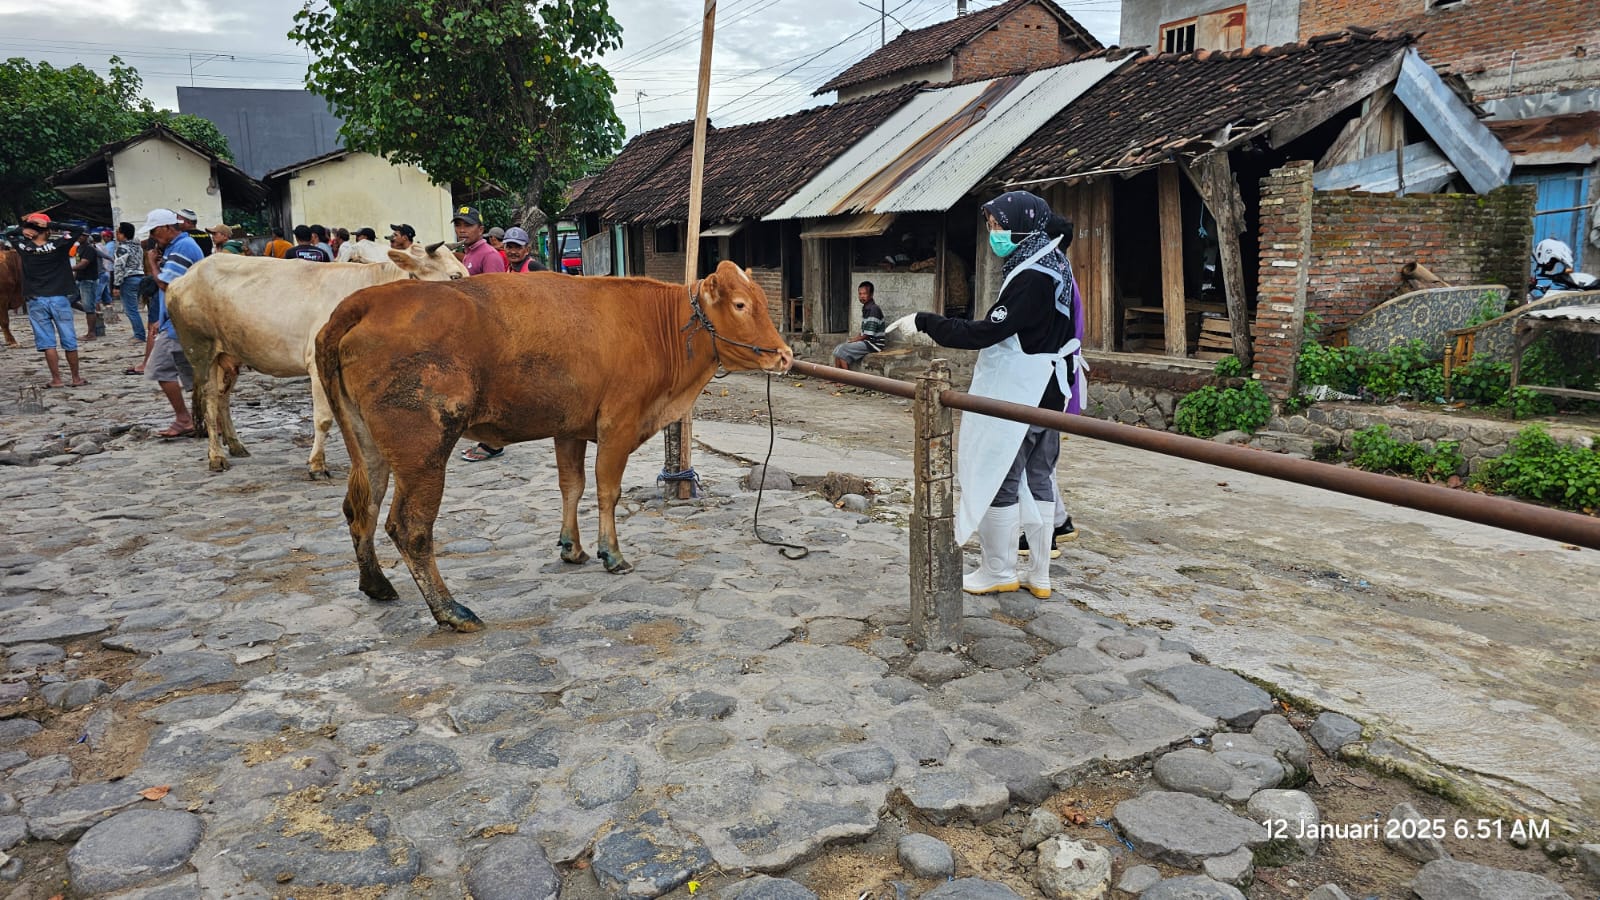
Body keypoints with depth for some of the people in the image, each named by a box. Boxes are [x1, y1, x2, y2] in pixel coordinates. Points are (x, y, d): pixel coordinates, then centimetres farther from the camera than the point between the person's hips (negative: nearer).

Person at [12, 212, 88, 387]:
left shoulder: (23, 247, -2)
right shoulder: (58, 245, -7)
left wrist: (25, 224, 6)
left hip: (35, 301, 1)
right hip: (59, 299, -1)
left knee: (47, 342, 3)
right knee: (69, 341, 6)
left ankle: (56, 379, 2)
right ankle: (76, 378, 12)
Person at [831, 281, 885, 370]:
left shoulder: (873, 309, -17)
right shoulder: (866, 308, 14)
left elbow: (868, 335, -19)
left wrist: (854, 340, -8)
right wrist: (854, 339, 5)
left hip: (873, 343, -10)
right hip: (866, 342, 10)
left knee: (842, 350, -18)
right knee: (838, 349, 0)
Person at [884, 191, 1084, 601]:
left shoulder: (1031, 277, -21)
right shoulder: (1055, 266, 11)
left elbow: (984, 332, -25)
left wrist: (924, 321, -21)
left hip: (1018, 396, -10)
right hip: (1047, 394, 10)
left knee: (996, 478, 1)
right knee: (1037, 479, 13)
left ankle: (997, 572, 11)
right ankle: (1038, 574, 20)